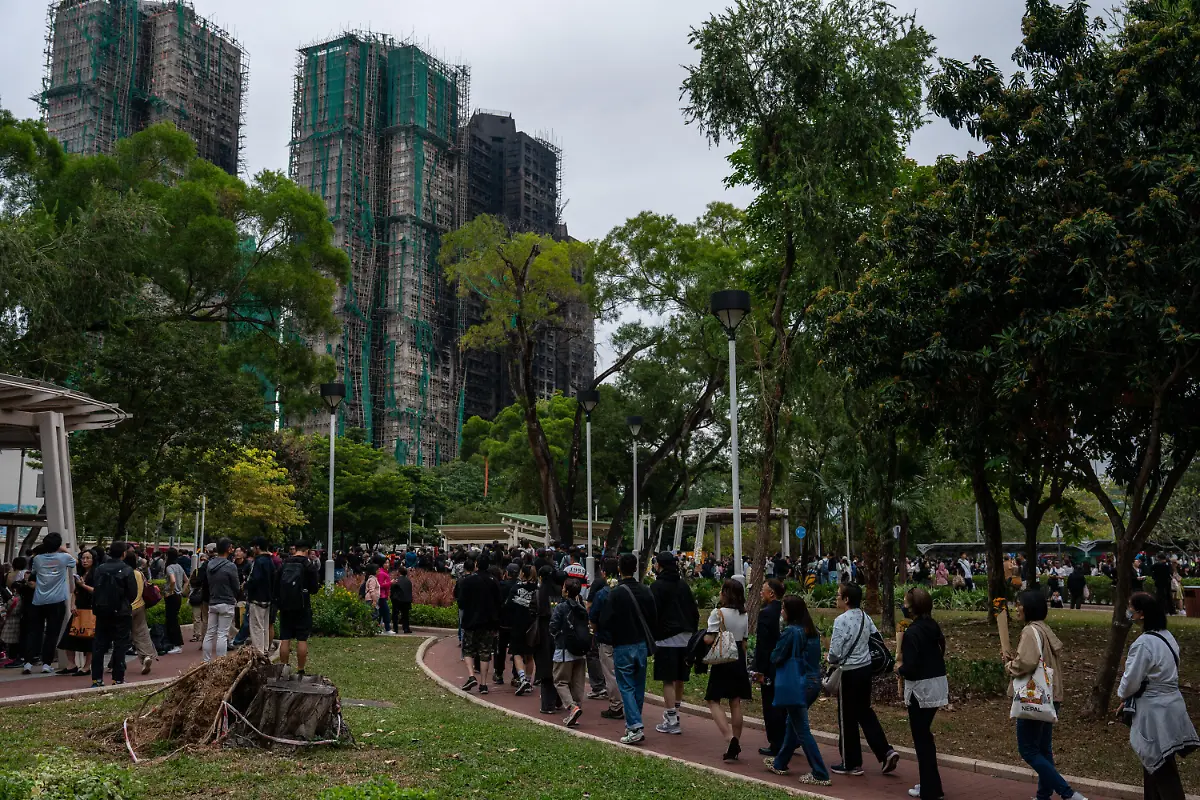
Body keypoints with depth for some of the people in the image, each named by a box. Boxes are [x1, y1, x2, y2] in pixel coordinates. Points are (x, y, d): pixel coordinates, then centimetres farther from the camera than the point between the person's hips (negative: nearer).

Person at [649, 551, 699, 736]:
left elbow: (652, 614, -11)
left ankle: (672, 722, -4)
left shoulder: (657, 586, -7)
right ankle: (673, 713, 23)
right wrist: (692, 632, 19)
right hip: (686, 638, 7)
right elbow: (694, 611, 15)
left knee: (668, 681, -4)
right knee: (679, 680, 13)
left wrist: (651, 637, -4)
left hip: (666, 638, -7)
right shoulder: (683, 584, 13)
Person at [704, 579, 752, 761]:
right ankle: (735, 745, 13)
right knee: (735, 702, 10)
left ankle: (729, 738, -17)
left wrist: (703, 636, 4)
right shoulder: (744, 615, 6)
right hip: (739, 661, 6)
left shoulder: (718, 613, -13)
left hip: (721, 660, -6)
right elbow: (744, 642, 10)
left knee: (714, 701, 1)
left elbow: (710, 639, -16)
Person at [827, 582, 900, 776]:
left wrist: (832, 660, 1)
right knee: (865, 712, 20)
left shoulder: (842, 620, -19)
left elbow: (835, 652, -20)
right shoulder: (865, 617, 3)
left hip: (849, 672, -7)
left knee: (847, 718, 6)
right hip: (866, 668, 7)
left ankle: (851, 764, 16)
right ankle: (886, 752, 11)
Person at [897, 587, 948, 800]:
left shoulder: (912, 633, -21)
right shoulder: (933, 626, 5)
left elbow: (909, 668, -24)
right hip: (938, 684, 9)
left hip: (921, 689, -9)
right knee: (924, 734, 20)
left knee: (921, 738, 3)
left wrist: (899, 669, -2)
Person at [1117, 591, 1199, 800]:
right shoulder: (1167, 636, 4)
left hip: (1155, 712, -9)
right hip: (1170, 706, 9)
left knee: (1161, 770, -1)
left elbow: (1131, 681, -18)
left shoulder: (1143, 644, -24)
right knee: (1154, 763, 20)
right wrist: (1129, 700, 14)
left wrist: (1123, 697, 5)